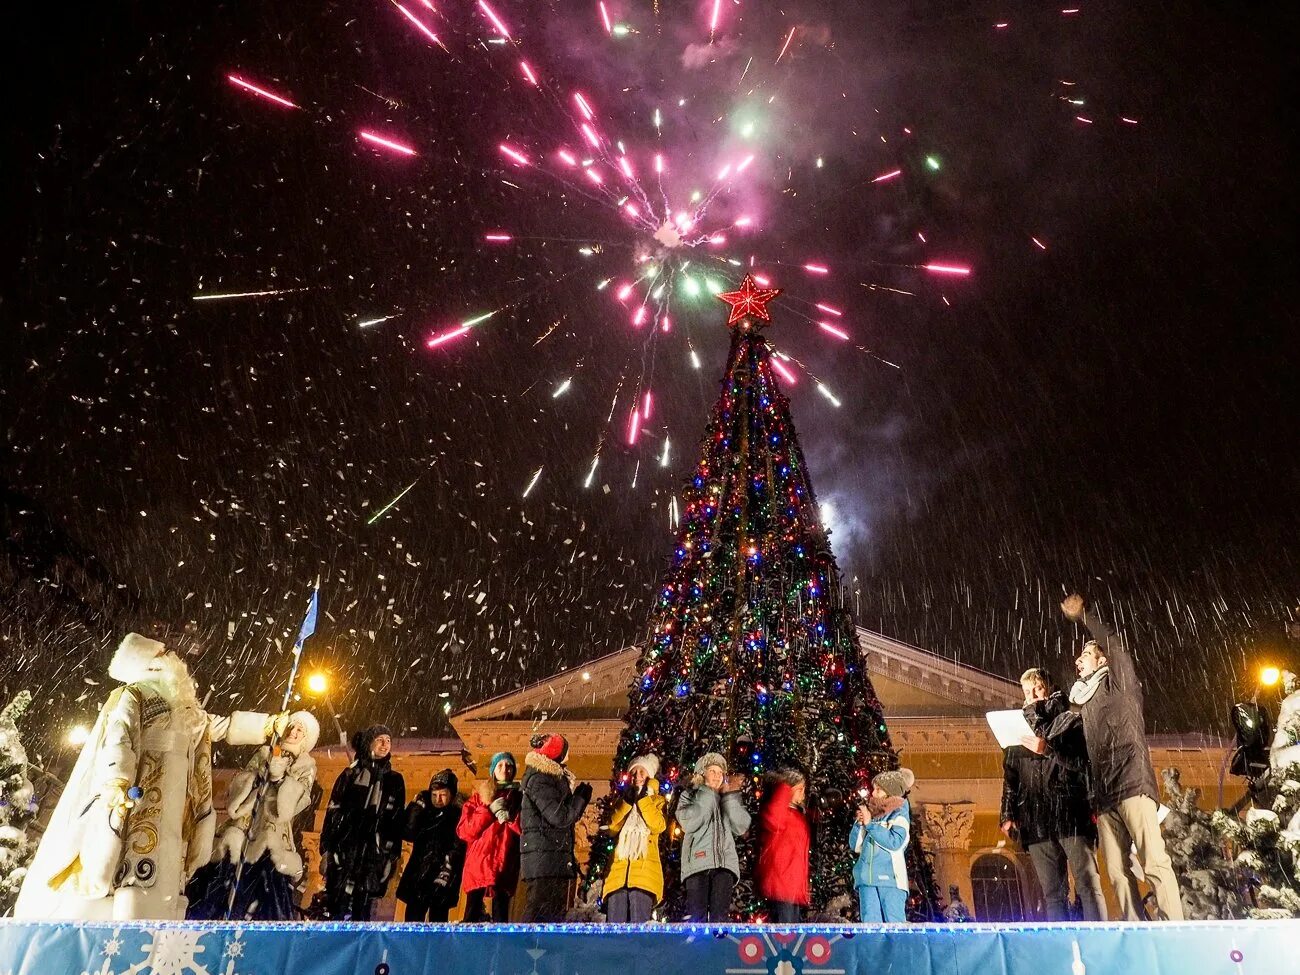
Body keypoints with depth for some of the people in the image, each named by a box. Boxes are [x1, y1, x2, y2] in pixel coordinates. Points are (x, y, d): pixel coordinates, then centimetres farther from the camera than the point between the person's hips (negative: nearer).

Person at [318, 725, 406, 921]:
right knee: (340, 911, -4)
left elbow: (397, 821, 9)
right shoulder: (350, 774, 7)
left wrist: (392, 856, 4)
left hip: (374, 855, 1)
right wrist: (326, 849, -4)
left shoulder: (395, 780, 10)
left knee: (362, 912, 1)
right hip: (345, 850, -1)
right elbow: (333, 812, 3)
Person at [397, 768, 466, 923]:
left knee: (437, 920, -2)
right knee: (412, 919, 4)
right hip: (418, 874, 4)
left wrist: (445, 875, -19)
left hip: (442, 879, -4)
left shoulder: (459, 817, -3)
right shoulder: (425, 811, 10)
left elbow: (457, 851, -9)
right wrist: (416, 806, -7)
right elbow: (408, 833, -5)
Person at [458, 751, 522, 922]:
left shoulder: (519, 798, 14)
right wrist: (488, 809, -5)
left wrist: (508, 816, -9)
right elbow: (463, 831, 3)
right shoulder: (479, 797, 15)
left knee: (500, 914, -4)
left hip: (504, 864, 0)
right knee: (472, 913, -6)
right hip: (478, 862, 1)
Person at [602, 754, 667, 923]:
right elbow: (612, 828, 6)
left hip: (645, 867, -3)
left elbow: (658, 826, -5)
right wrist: (627, 801, -2)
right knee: (614, 923, -6)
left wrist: (643, 799, -5)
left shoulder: (657, 800, 16)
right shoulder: (623, 799, 24)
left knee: (638, 925, -13)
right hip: (619, 867, 3)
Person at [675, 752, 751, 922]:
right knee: (696, 918, -11)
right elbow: (688, 823, -6)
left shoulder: (730, 800, 22)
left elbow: (742, 827, 5)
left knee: (720, 917, -4)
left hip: (724, 863, 3)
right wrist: (709, 793, -4)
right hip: (697, 862, -2)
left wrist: (730, 795, 0)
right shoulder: (690, 795, 15)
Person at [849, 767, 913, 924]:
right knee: (870, 922, 3)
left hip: (890, 877, -5)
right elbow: (855, 845, 14)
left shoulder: (900, 814, 2)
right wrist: (859, 823, -2)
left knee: (894, 923, -6)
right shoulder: (870, 812, 14)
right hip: (866, 878, 5)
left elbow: (895, 842, -15)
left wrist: (870, 824, -11)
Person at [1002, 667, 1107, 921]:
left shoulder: (1069, 721, 9)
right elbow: (1010, 778, 18)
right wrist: (1008, 814, 10)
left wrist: (1049, 749, -17)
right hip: (1036, 821, 4)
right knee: (1052, 893, 3)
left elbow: (1085, 762, -5)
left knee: (1087, 885, -9)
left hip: (1071, 813, -4)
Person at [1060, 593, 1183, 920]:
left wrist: (1082, 614, -4)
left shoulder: (1119, 683, 7)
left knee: (1154, 863, -12)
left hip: (1132, 785, -7)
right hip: (1104, 795, 7)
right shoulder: (1084, 700, 24)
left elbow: (1114, 644, -10)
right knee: (1117, 872, 1)